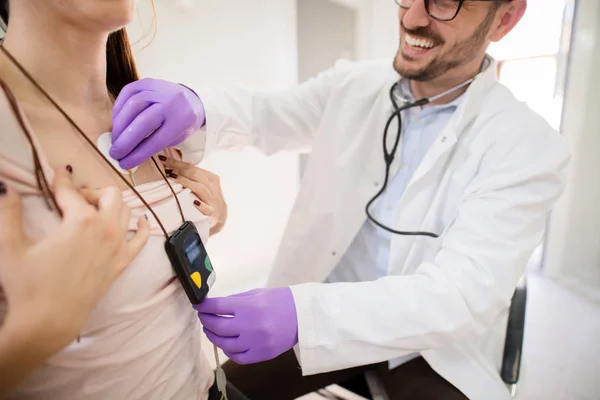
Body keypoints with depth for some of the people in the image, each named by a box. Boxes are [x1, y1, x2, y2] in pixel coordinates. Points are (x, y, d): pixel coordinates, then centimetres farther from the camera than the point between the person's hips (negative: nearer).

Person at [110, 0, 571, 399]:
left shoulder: (529, 148, -15)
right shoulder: (354, 86, -4)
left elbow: (463, 293, -22)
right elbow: (258, 113, -5)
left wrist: (304, 312, -36)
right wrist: (190, 106, -29)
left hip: (433, 347, -1)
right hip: (326, 312, 3)